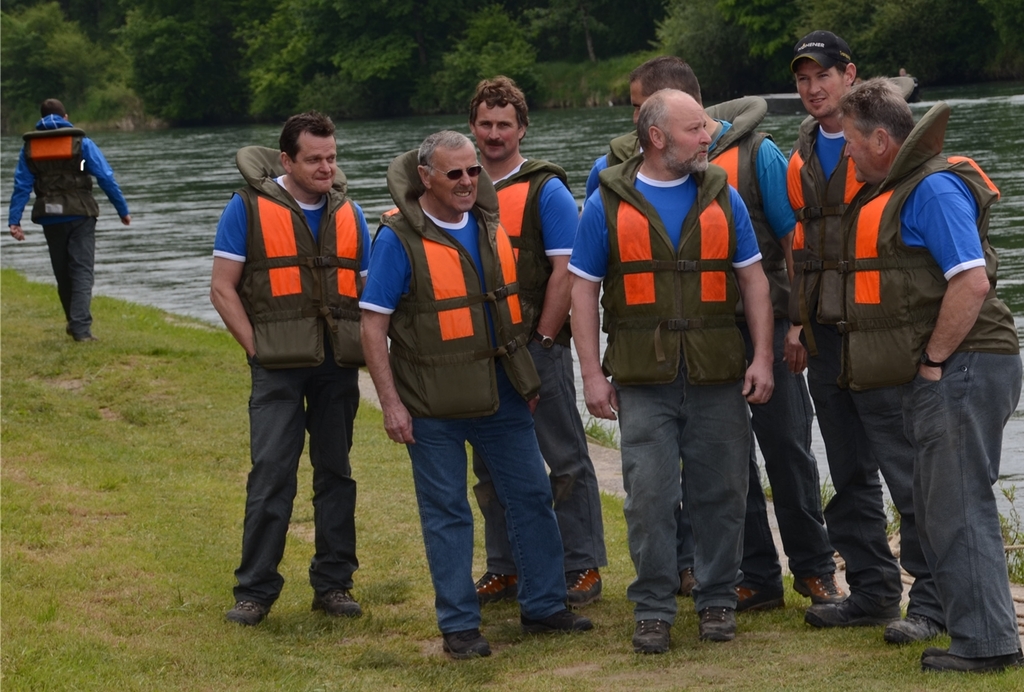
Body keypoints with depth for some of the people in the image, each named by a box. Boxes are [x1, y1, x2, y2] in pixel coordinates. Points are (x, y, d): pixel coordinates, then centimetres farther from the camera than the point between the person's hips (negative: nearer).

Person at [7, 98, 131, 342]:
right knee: (82, 271, -3)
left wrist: (14, 220, -5)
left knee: (63, 273, 15)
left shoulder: (29, 147, 5)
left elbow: (21, 185, -2)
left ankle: (74, 323, 29)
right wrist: (123, 211, 1)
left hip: (51, 219, 3)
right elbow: (106, 178, -5)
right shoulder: (82, 143, -2)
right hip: (80, 215, -3)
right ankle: (81, 327, -16)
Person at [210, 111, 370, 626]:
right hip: (279, 367, -4)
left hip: (338, 366, 4)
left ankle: (333, 584, 17)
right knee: (271, 476, -6)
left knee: (336, 472, 9)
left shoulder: (348, 213, 10)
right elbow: (222, 288, -3)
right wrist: (256, 348, -9)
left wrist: (367, 347, 2)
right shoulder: (249, 208, -3)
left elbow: (368, 289, 16)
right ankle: (255, 590, 1)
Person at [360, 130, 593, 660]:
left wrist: (524, 375, 16)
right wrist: (390, 403, -15)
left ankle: (544, 606, 22)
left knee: (531, 497, 10)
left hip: (500, 393, 6)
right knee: (446, 512, 2)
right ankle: (459, 626, 10)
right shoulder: (399, 239, -12)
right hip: (434, 403, -5)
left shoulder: (490, 225, 5)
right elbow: (373, 324, -11)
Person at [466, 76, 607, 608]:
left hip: (537, 347, -5)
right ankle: (504, 569, 20)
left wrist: (542, 337, -12)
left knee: (566, 459, 0)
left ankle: (582, 567, 6)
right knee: (492, 466, 11)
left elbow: (566, 270, -9)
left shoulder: (545, 190, -4)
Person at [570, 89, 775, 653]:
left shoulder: (721, 196, 7)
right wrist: (592, 373, -3)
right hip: (642, 380, -2)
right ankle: (653, 609, 9)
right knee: (649, 498, -1)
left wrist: (762, 358, 1)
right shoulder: (608, 203, 1)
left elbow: (752, 280, 9)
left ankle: (718, 600, 18)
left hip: (718, 377, 2)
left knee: (720, 492, 6)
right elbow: (584, 289, 3)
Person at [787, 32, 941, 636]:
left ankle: (932, 601, -3)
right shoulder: (805, 150, 16)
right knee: (851, 473, 12)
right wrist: (799, 318, 18)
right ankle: (872, 591, 21)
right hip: (826, 331, 8)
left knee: (906, 467, -7)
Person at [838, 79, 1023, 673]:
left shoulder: (935, 189, -15)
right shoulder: (901, 188, 17)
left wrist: (933, 361, -18)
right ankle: (973, 619, 26)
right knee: (944, 506, 16)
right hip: (939, 376, 11)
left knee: (958, 506, -7)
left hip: (960, 370, -11)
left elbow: (972, 282, -23)